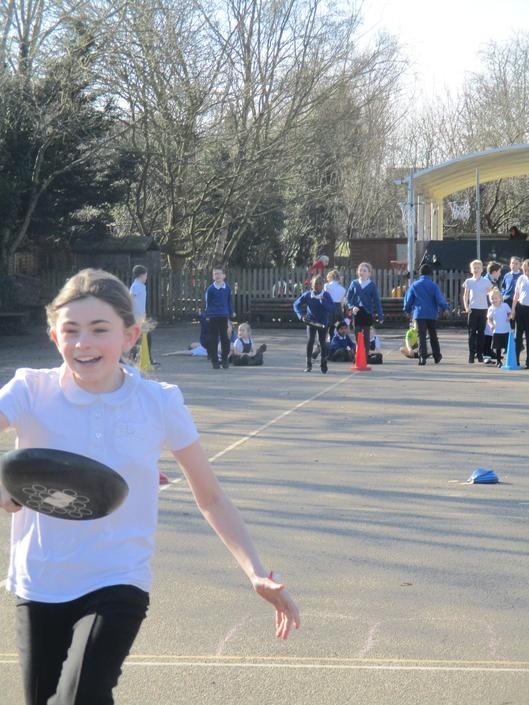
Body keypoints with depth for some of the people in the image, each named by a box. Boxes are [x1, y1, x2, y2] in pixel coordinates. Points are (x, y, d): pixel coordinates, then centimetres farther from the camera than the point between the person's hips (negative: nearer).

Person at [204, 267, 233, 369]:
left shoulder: (227, 288, 3)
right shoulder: (210, 289, -4)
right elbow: (207, 303, 3)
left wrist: (230, 314, 12)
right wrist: (207, 316, 1)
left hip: (224, 317, 2)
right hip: (212, 317, -2)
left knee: (225, 338, 5)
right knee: (213, 340, 1)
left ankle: (225, 359, 15)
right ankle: (214, 361, 8)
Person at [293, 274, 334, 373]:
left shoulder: (326, 295, -11)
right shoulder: (307, 295, -9)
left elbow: (332, 309, -19)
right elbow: (296, 304, -5)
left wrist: (323, 301, -34)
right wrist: (301, 315, -19)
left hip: (323, 323, 0)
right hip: (311, 322, 0)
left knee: (322, 342, 4)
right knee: (310, 341, -11)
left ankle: (323, 364, 22)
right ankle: (308, 364, -1)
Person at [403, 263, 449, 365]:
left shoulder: (414, 285, 0)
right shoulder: (433, 285, -4)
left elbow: (408, 300, 4)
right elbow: (440, 299, -6)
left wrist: (408, 310, 21)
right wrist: (445, 307, 12)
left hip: (419, 314, -1)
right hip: (432, 314, 1)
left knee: (421, 336, -3)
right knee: (433, 336, 15)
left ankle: (422, 357, -18)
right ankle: (437, 357, 24)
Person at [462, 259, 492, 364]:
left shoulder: (486, 281, 5)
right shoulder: (468, 281, 4)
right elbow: (465, 296, 8)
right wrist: (466, 307, -5)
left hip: (483, 308, 1)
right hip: (473, 309, -1)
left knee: (481, 332, 3)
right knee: (472, 332, -2)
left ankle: (480, 354, 9)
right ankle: (471, 354, -1)